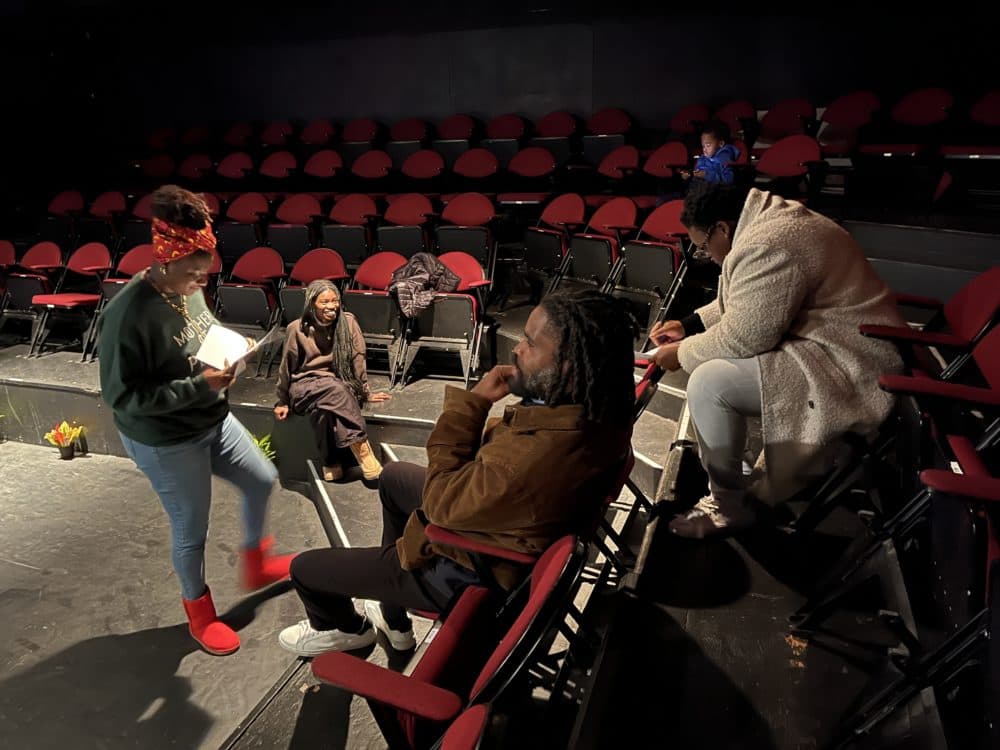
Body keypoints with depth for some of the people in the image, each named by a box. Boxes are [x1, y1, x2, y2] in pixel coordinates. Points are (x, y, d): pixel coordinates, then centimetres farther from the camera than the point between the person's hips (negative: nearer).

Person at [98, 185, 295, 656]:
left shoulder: (187, 288, -7)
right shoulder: (128, 315, -29)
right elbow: (122, 396, -25)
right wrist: (198, 386, -29)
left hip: (213, 422, 8)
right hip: (165, 444, -7)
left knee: (262, 480, 19)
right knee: (191, 530, 10)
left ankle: (255, 563, 46)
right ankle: (198, 612, 38)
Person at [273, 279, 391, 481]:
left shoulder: (348, 322, -5)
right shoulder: (297, 329, -7)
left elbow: (357, 360, -3)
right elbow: (287, 367, 2)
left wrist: (366, 393, -4)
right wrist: (283, 402, 7)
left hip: (337, 387, 2)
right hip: (304, 387, -2)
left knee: (333, 407, -34)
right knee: (336, 390, -34)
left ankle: (330, 463, -23)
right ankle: (366, 458, -36)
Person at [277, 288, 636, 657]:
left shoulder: (529, 464, -45)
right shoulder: (602, 407, -18)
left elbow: (441, 503, -24)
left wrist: (472, 402, -23)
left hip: (469, 572, -8)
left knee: (305, 568, 8)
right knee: (393, 477, 30)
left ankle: (344, 629, 45)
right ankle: (393, 618, 44)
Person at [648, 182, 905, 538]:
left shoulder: (767, 246, -25)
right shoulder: (770, 219, 8)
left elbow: (741, 339, -22)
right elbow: (737, 306, 20)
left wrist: (682, 353, -7)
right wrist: (690, 324, 14)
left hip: (854, 371, -11)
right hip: (842, 346, 11)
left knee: (708, 383, -21)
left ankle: (729, 506, -1)